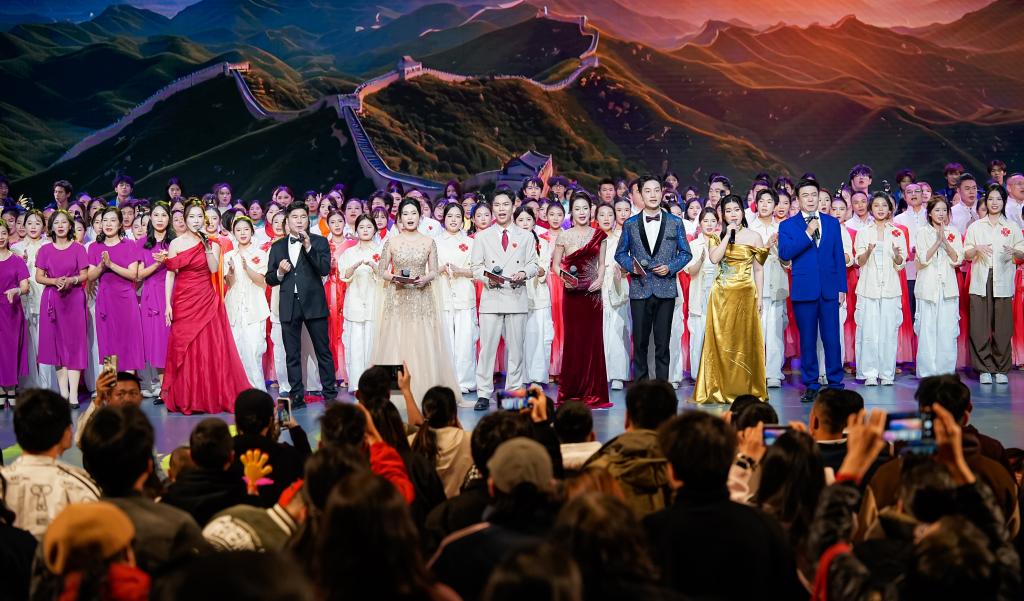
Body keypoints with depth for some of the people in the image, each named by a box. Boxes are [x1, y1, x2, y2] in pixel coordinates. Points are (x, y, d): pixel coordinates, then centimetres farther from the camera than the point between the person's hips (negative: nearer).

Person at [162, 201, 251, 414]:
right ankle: (186, 399, 6)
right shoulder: (176, 243, 4)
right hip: (184, 301, -1)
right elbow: (170, 275, 1)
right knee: (185, 348, 0)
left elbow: (214, 268, -8)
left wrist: (207, 246, -14)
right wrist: (168, 304, -6)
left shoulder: (212, 243, 7)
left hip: (207, 300, 1)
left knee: (210, 347, -3)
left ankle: (212, 396, 4)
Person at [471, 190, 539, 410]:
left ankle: (514, 392, 10)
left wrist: (523, 273, -11)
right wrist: (487, 277, -11)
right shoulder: (482, 237, 11)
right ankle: (484, 394, -1)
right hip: (491, 297, -1)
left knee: (516, 348, 2)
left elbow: (533, 264, 10)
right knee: (487, 347, -5)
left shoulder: (526, 236, 12)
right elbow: (476, 267, 9)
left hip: (517, 296, 1)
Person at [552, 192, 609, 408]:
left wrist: (600, 279, -6)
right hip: (572, 293, -2)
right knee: (573, 340, -2)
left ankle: (593, 394, 8)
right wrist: (564, 277, -13)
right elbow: (556, 264, 6)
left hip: (592, 293, 2)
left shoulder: (599, 235, 9)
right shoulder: (564, 236, 4)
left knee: (593, 340, 1)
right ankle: (571, 393, 6)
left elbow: (601, 263, 12)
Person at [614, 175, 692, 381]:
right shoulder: (630, 224, 8)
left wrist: (670, 267, -8)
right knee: (640, 342, 2)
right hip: (639, 289, 0)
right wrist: (631, 266, -7)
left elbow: (685, 253, 9)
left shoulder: (675, 223, 7)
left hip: (666, 289, 0)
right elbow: (620, 253, 12)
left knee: (663, 342, 2)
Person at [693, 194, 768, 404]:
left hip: (745, 294, -1)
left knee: (744, 341, 0)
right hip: (721, 295, 1)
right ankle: (719, 390, 5)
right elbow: (714, 258, -9)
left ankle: (745, 390, 7)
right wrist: (728, 235, -10)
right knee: (720, 341, 0)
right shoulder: (717, 236, 9)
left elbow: (758, 270, 5)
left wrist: (759, 298, 1)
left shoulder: (754, 237, 4)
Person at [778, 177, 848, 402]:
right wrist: (807, 234, -16)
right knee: (807, 340, 4)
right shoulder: (787, 226, 4)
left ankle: (835, 383, 8)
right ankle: (811, 385, 11)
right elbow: (784, 253, -10)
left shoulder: (832, 223, 12)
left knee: (832, 339, 0)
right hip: (804, 290, -1)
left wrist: (842, 288, 7)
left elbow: (839, 256, 12)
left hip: (829, 290, 1)